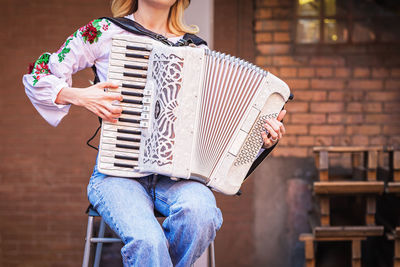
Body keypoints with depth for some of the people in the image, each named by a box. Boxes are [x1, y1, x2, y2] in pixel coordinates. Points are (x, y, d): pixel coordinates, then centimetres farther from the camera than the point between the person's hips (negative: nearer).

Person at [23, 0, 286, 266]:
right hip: (119, 172, -2)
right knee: (148, 241, -34)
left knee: (199, 209, -33)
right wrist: (81, 97, -8)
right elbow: (38, 78, 9)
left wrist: (261, 138, 2)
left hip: (175, 174, 3)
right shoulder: (104, 32, 5)